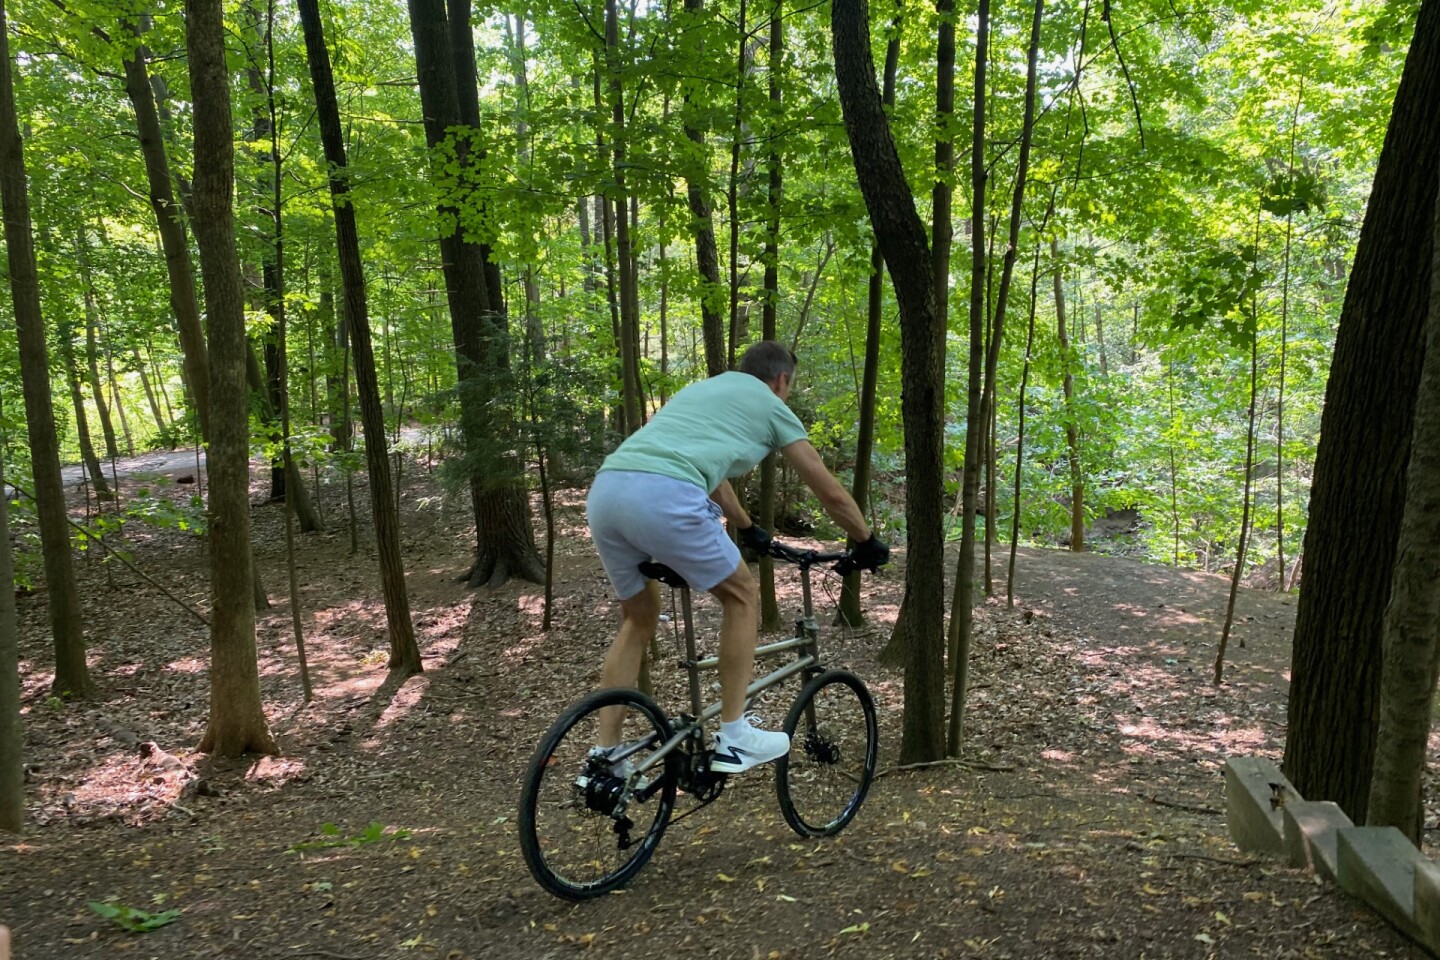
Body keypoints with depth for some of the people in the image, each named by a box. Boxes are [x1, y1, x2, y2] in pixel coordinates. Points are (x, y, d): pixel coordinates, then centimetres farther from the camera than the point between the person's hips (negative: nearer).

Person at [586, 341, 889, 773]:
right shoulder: (771, 405, 18)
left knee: (638, 619, 23)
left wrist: (748, 530, 61)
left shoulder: (702, 388, 37)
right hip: (663, 496, -7)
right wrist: (868, 543, 37)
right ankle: (734, 738, 18)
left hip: (604, 491, 7)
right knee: (739, 594, 15)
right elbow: (831, 493, 22)